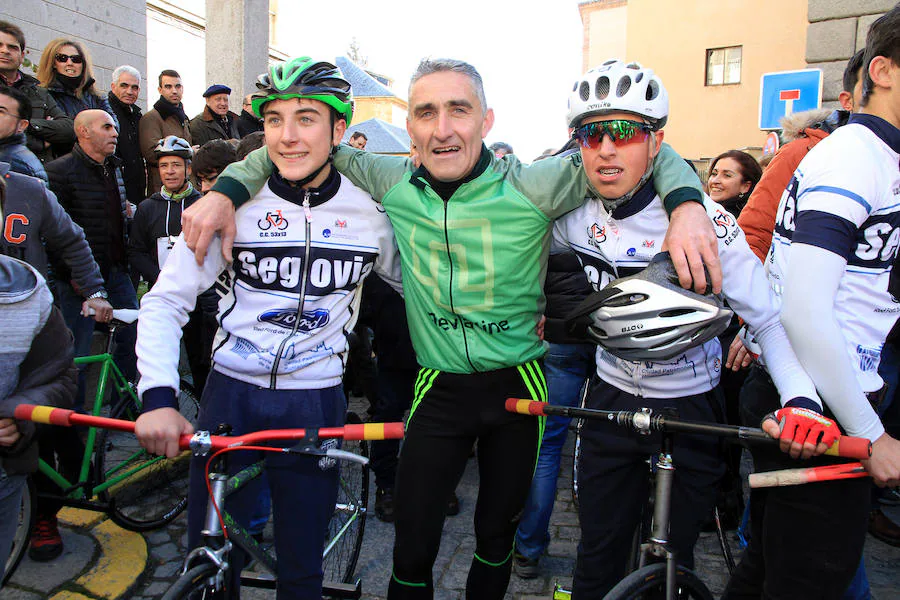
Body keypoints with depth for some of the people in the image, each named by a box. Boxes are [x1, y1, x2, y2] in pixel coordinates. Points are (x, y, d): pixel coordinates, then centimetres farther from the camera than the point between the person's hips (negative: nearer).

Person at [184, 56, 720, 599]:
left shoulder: (533, 187, -15)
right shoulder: (393, 184, -8)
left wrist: (686, 205, -25)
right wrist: (226, 191, -8)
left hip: (517, 385, 0)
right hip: (439, 388, 1)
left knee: (497, 534, 19)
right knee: (413, 549, 5)